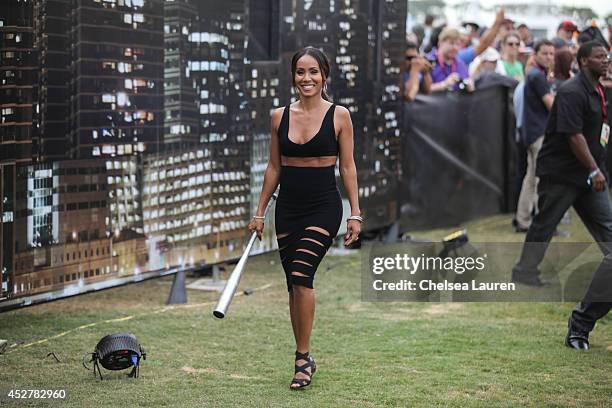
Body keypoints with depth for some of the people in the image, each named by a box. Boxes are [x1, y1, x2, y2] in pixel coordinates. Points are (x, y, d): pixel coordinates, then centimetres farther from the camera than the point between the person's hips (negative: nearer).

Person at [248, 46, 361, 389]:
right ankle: (305, 361, 18)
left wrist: (355, 214, -4)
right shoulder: (280, 116, 6)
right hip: (288, 207, 4)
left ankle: (303, 357, -12)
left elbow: (348, 167, 0)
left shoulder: (339, 116, -3)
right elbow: (274, 167, 12)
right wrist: (260, 212, 12)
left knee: (301, 274, -21)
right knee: (294, 284, 7)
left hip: (324, 207, -4)